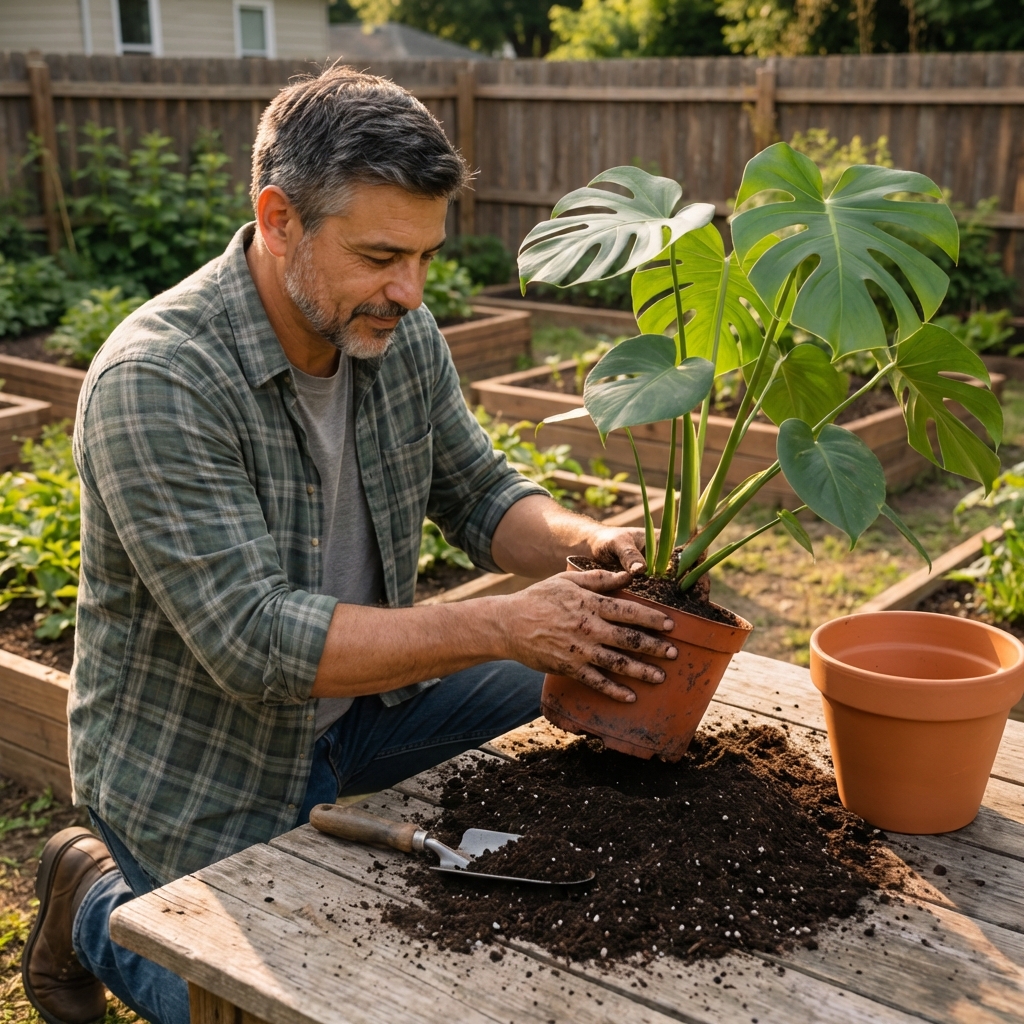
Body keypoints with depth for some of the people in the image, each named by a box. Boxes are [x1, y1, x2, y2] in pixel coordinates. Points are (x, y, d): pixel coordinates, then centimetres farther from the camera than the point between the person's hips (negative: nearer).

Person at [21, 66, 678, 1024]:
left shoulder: (398, 332, -8)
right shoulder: (155, 383, -29)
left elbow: (477, 492, 3)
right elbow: (255, 641, -33)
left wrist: (581, 542, -20)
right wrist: (506, 627, -36)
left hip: (353, 702, 6)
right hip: (196, 764, -6)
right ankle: (99, 901, 27)